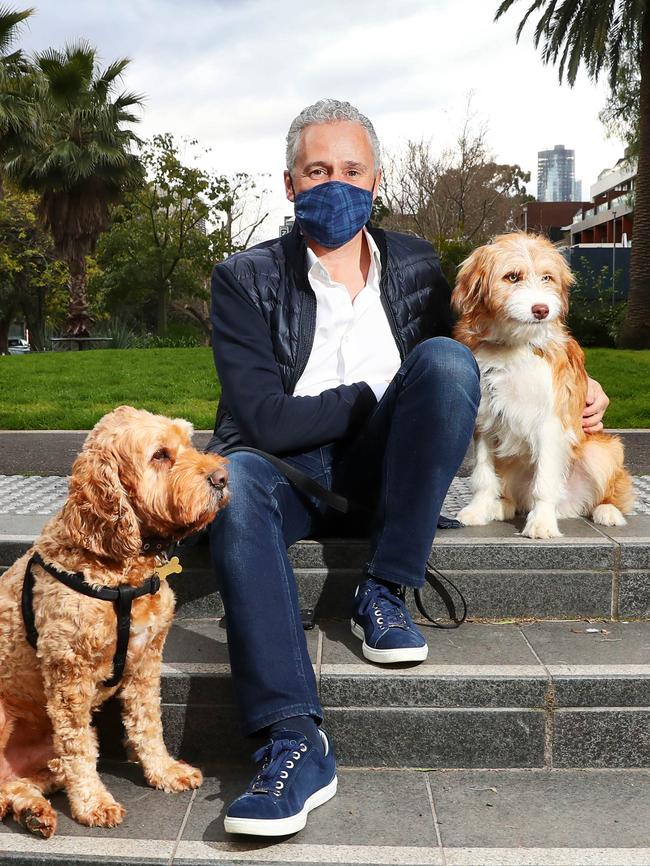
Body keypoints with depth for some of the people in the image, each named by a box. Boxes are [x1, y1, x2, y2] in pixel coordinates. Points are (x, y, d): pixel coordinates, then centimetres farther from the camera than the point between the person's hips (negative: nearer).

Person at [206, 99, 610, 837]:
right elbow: (261, 419, -11)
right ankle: (295, 740, -38)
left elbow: (454, 379, 17)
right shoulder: (245, 280, 0)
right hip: (289, 473, -2)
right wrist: (377, 399, -12)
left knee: (445, 358, -23)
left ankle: (383, 594, -20)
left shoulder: (416, 266, 10)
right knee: (235, 481, -36)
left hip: (378, 471, 2)